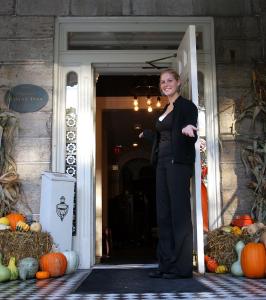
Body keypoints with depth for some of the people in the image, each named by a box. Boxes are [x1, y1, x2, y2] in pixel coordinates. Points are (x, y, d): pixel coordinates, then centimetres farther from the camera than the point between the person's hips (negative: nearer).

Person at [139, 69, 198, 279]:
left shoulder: (187, 106, -3)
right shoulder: (166, 109, 20)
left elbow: (192, 138, -11)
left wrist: (187, 130, -35)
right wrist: (146, 134, 47)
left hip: (179, 163, -8)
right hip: (162, 163, 8)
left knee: (179, 213, -8)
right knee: (163, 214, 6)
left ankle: (182, 267, -3)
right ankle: (166, 264, 11)